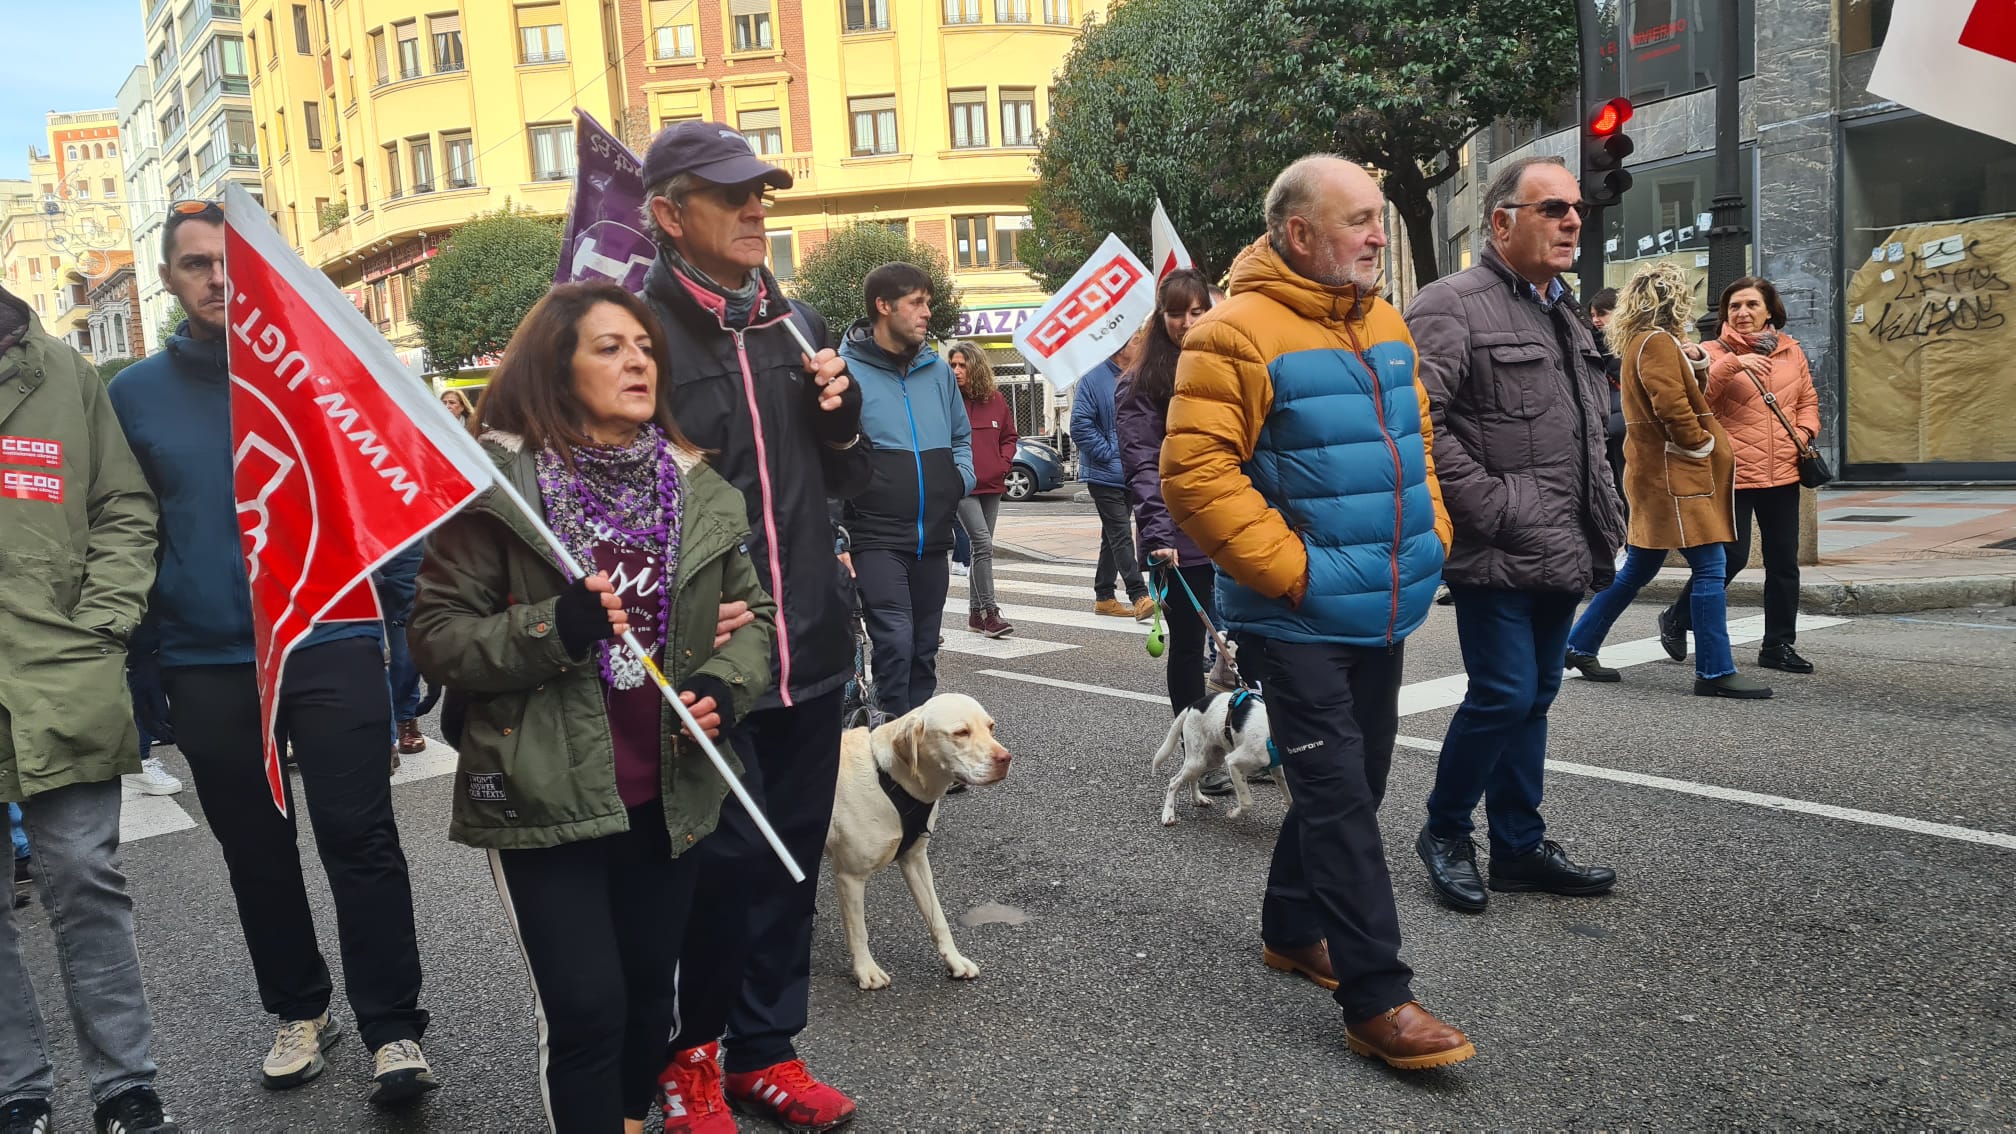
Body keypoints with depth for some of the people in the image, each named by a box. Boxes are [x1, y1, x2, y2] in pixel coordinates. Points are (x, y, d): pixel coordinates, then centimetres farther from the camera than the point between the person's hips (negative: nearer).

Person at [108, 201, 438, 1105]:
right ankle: (300, 1011, 31)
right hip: (208, 668, 3)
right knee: (255, 853, 14)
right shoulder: (134, 395, 6)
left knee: (360, 844, -2)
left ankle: (393, 1030, 7)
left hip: (331, 647, -3)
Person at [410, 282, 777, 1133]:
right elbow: (436, 634, -8)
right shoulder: (498, 482, -9)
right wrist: (550, 631, -24)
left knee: (651, 988, 18)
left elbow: (753, 608, 12)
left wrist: (724, 688, -7)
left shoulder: (694, 483, 4)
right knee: (585, 1007, -3)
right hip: (545, 796, -4)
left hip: (669, 791, 5)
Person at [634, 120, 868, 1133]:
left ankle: (765, 1051, 31)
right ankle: (687, 1050, 27)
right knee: (726, 858, 1)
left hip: (810, 642, 6)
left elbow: (846, 481, 17)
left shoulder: (793, 321, 11)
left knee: (792, 854, 13)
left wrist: (840, 413, -2)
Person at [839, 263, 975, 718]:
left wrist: (962, 477, 6)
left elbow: (962, 436, 25)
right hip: (877, 539, -6)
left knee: (924, 650, 13)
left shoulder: (938, 371, 10)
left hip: (933, 539, 6)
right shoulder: (847, 370, -7)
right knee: (895, 642, -15)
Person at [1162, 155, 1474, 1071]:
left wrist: (1427, 534, 10)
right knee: (1338, 796, -6)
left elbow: (1417, 440, 22)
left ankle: (1292, 929, 36)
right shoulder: (1239, 333, -15)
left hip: (1382, 611, 9)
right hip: (1297, 619, -8)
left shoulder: (1383, 323, 11)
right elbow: (1195, 475, -21)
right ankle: (1377, 999, 2)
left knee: (1352, 783, 18)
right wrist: (1292, 568, -20)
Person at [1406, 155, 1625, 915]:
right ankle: (1445, 831, 14)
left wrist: (1603, 533, 16)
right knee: (1504, 694, -7)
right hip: (1498, 558, -9)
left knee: (1533, 698, 13)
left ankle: (1519, 847, 24)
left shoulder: (1566, 318, 20)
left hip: (1560, 557, 9)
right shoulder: (1453, 306, -10)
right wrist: (1491, 510, -19)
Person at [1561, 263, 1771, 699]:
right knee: (1709, 568, -7)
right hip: (1675, 474, -10)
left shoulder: (1640, 341, 18)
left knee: (1638, 569, 15)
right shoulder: (1658, 342, -14)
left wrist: (1694, 364, 5)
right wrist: (1702, 445, -10)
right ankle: (1715, 671, -3)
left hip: (1658, 473, 10)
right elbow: (1672, 407, -23)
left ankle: (1579, 646, 20)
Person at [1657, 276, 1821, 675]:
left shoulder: (1791, 352, 12)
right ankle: (1677, 619, 17)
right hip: (1733, 474, -5)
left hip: (1783, 474, 5)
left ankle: (1779, 645, 20)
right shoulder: (1717, 352, -2)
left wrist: (1805, 433, 3)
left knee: (1784, 561, 9)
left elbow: (1808, 401, 20)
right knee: (1732, 557, -5)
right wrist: (1733, 363, -28)